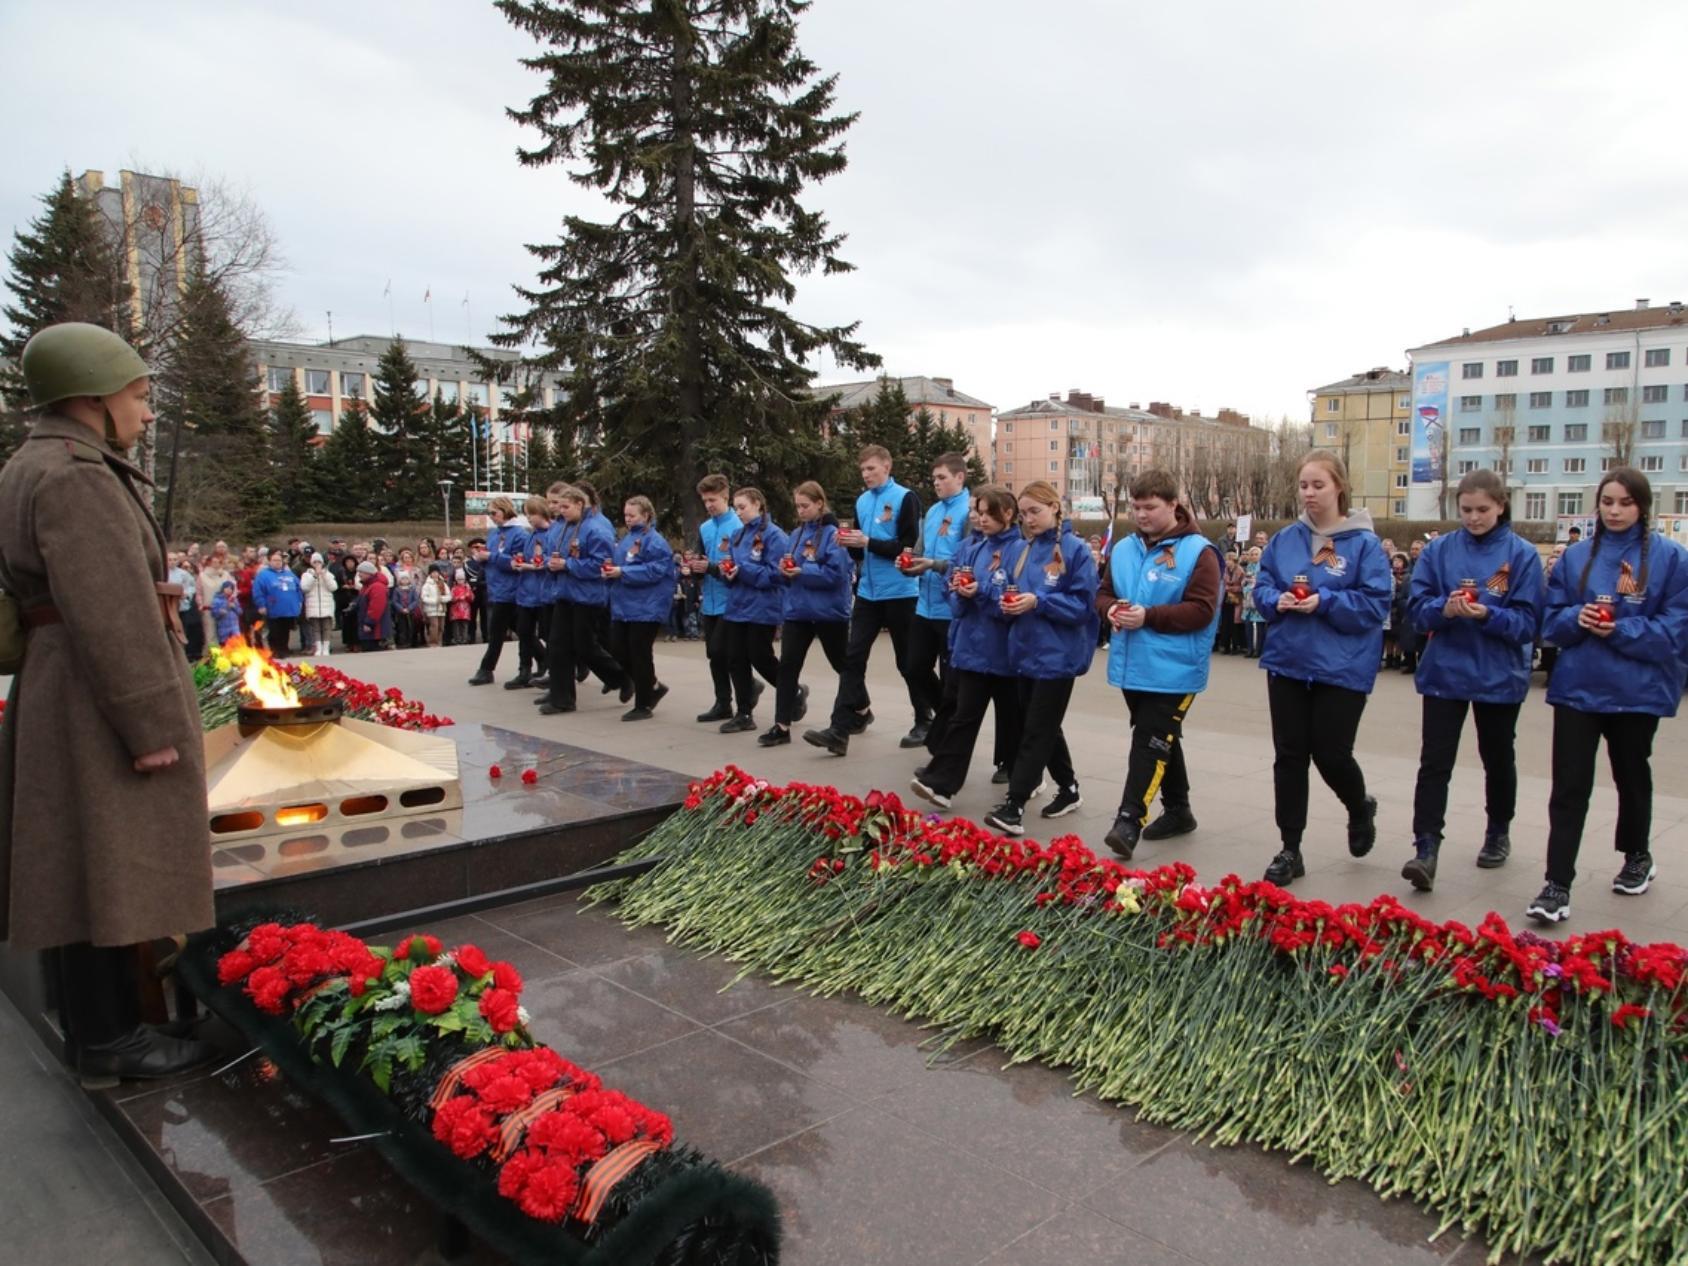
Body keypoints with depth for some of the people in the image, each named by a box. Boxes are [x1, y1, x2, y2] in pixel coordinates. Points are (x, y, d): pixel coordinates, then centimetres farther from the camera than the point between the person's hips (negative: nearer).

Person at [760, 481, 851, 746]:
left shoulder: (833, 533, -11)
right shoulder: (796, 534, 10)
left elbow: (837, 573, -20)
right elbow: (787, 574, 14)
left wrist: (803, 572, -22)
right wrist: (784, 569, -9)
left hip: (829, 611, -6)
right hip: (797, 609, 6)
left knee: (843, 665, 11)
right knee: (787, 666, -3)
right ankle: (782, 726, -1)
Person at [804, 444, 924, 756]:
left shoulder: (905, 498, -9)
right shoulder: (862, 501, 11)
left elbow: (908, 547, -16)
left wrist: (868, 542, -20)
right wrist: (850, 542, -6)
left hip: (899, 592, -6)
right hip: (868, 591, 6)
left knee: (908, 661, 6)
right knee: (853, 658, -1)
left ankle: (924, 722, 24)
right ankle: (840, 730, -3)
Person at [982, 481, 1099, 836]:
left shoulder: (1076, 550, -9)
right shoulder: (1024, 551, 10)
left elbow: (1083, 605, -13)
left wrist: (1039, 601, -23)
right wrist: (1010, 603, -6)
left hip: (1057, 656, -7)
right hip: (1027, 652, 7)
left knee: (1036, 732, -6)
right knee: (1043, 727, 16)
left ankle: (1014, 806, -7)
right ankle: (1068, 789, 32)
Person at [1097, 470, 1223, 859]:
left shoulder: (1198, 552, -10)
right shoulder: (1123, 549, 10)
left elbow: (1202, 610, -16)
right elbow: (1103, 594, 16)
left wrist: (1148, 616, -24)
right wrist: (1112, 609, -8)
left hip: (1173, 670, -7)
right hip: (1132, 667, 7)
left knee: (1150, 743, -10)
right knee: (1160, 740, 17)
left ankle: (1129, 821, -12)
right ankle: (1178, 810, 31)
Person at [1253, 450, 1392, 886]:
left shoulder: (1364, 543, -7)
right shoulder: (1285, 539, 6)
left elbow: (1374, 603, -11)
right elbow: (1261, 588, 8)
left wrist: (1324, 602, -22)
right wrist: (1278, 600, -13)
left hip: (1342, 668, -4)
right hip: (1287, 663, 4)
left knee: (1331, 754, 2)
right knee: (1289, 755, 5)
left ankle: (1361, 809, 38)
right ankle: (1290, 850, 15)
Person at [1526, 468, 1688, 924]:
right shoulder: (1576, 556, 4)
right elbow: (1552, 619, 6)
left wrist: (1621, 630, -20)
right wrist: (1576, 619, -14)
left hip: (1638, 691, -1)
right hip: (1577, 687, 1)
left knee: (1631, 776, 19)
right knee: (1569, 787, -4)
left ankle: (1637, 859, 42)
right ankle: (1557, 885, -3)